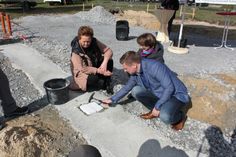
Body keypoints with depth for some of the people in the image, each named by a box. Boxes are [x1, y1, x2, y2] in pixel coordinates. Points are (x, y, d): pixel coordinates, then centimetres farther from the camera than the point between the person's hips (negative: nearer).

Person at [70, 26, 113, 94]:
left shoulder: (94, 42, -14)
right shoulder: (75, 51, -25)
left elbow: (108, 51, -14)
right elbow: (82, 69, -30)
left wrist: (104, 62, -32)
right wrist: (99, 71, -34)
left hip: (96, 65, 4)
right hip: (84, 72, -3)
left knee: (109, 61, -21)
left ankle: (107, 83, -4)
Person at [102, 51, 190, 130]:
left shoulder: (154, 67, -30)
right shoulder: (135, 73, -5)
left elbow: (170, 88, -29)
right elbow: (126, 88, 12)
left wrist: (157, 107, -24)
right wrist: (112, 99, 15)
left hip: (177, 95, -7)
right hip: (160, 93, 7)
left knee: (165, 116, -34)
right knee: (136, 91, -5)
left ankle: (180, 116, 1)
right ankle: (155, 111, 10)